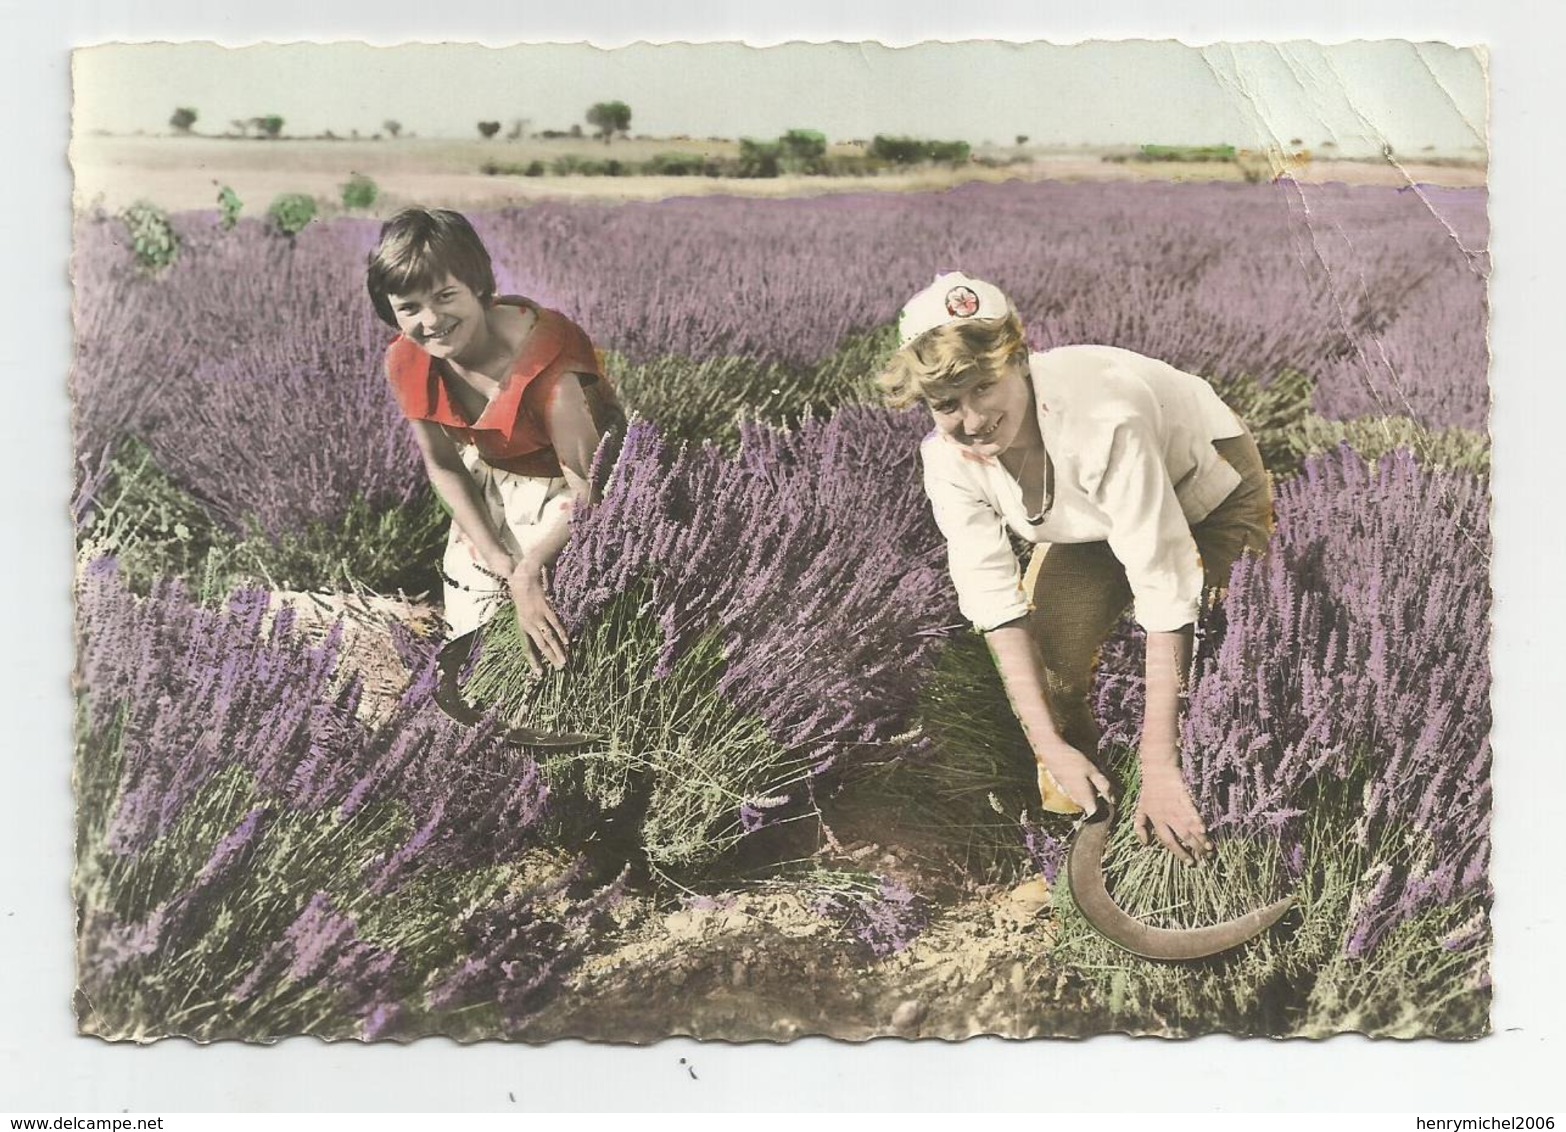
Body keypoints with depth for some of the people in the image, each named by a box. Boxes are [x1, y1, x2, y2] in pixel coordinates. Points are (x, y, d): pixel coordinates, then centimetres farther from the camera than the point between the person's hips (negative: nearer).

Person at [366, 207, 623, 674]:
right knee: (465, 639, 13)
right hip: (486, 485, 6)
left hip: (561, 493, -5)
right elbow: (443, 466, -4)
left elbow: (589, 489, -28)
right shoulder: (408, 363, -18)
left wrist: (528, 571, -27)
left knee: (548, 642, -5)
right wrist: (498, 559, -12)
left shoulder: (548, 359, -37)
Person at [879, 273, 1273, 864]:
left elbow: (1165, 590, -42)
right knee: (1044, 655, -10)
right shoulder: (947, 459, -24)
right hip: (1093, 523, 5)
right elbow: (996, 598, -23)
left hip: (1206, 498, -5)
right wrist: (1052, 746, -29)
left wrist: (1158, 768, -42)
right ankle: (1069, 820, 12)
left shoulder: (1102, 418, -42)